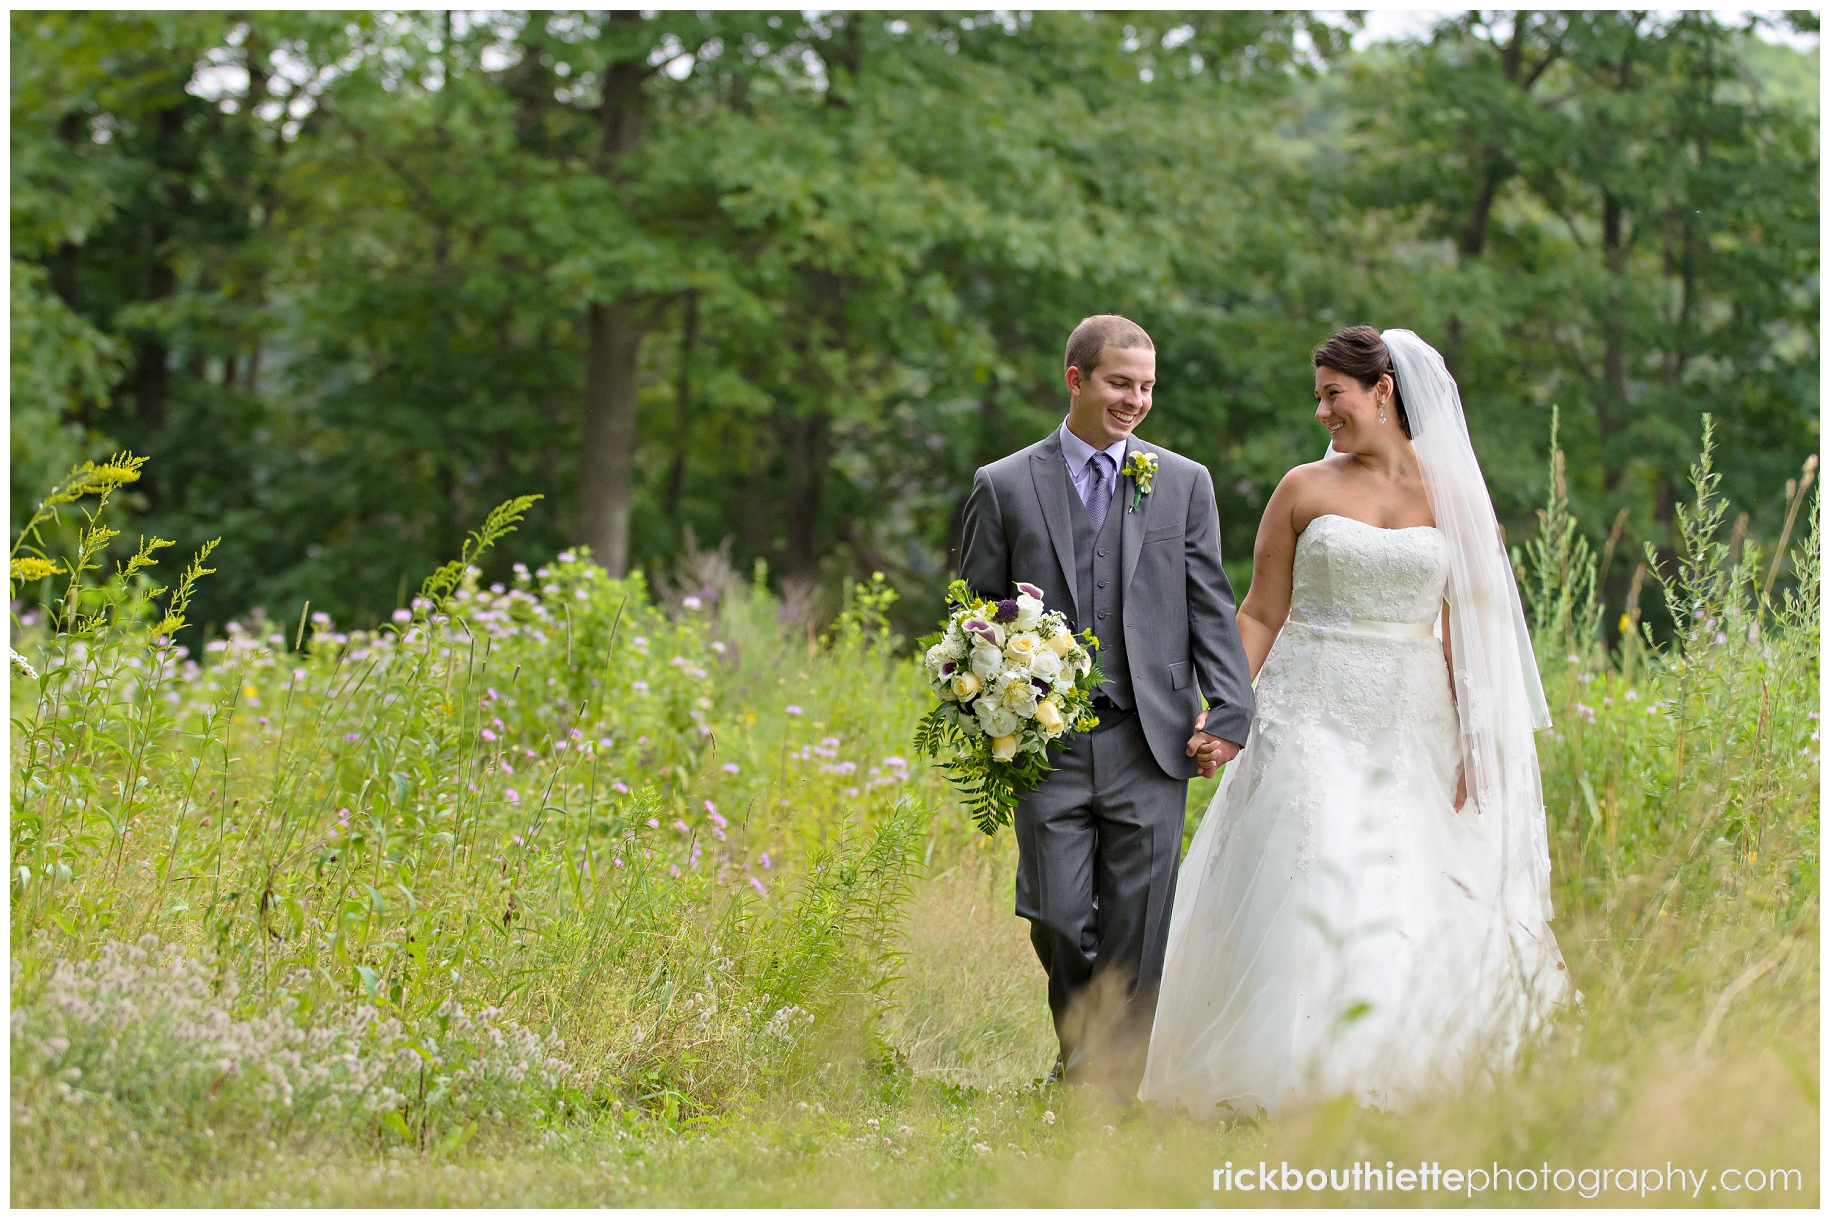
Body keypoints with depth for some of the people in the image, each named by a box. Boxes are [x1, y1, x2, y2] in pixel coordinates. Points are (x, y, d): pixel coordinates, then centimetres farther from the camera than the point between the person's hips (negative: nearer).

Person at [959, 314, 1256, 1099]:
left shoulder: (1184, 484, 10)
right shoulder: (1005, 487, 7)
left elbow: (1211, 608, 8)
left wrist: (1228, 712, -3)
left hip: (1150, 741, 1)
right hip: (1048, 744, 0)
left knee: (1136, 935, -1)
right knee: (1059, 919, -3)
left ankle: (1118, 1081, 9)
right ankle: (1081, 1048, 23)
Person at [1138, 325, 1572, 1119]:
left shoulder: (1451, 495, 6)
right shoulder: (1305, 490, 4)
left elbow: (1468, 625, 6)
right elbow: (1261, 615, 5)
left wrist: (1474, 739, 0)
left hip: (1411, 727, 1)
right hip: (1314, 718, -1)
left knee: (1415, 904, -1)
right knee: (1309, 891, -11)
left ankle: (1397, 1087, 7)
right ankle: (1295, 1079, -6)